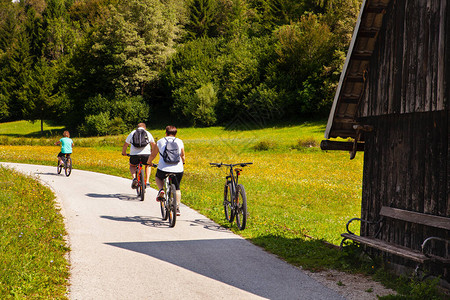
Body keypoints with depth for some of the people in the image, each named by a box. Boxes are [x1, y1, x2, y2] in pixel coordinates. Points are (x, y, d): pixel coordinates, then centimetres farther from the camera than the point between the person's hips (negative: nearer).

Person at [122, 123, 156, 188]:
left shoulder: (132, 133, 17)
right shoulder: (148, 133, 19)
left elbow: (125, 145, 17)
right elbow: (154, 145, 28)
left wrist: (123, 152, 36)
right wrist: (152, 152, 47)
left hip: (134, 154, 0)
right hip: (146, 154, 1)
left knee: (132, 166, 29)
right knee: (147, 166, 32)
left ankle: (134, 178, 2)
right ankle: (147, 181, 15)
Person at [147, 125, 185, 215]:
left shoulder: (160, 142, 7)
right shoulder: (180, 142, 8)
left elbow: (153, 155, 15)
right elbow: (183, 156, 15)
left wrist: (149, 162, 35)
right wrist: (182, 163, 37)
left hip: (163, 169, -1)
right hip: (178, 169, 1)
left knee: (157, 177, 32)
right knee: (177, 188, 21)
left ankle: (161, 190, 5)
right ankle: (177, 208, 12)